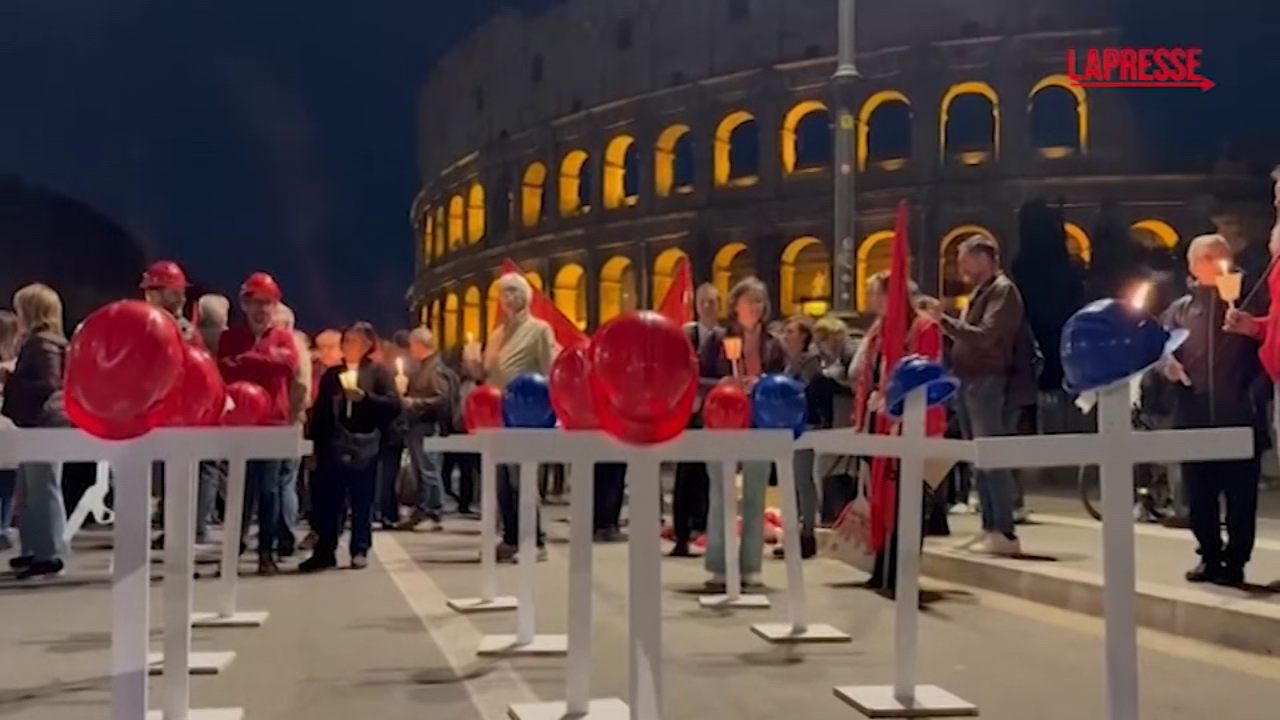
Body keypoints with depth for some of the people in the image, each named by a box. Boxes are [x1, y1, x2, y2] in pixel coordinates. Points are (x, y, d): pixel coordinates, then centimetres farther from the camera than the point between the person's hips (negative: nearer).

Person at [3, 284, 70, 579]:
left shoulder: (44, 344, -15)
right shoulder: (35, 343, 16)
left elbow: (49, 384, -23)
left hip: (45, 425, -11)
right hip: (36, 425, 11)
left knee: (44, 491, -7)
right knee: (28, 493, 16)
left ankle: (51, 555, -4)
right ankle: (34, 550, 23)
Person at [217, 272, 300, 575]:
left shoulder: (283, 337, 8)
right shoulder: (230, 337, 10)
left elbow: (289, 363, -13)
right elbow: (223, 374, -1)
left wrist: (247, 360, -11)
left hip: (273, 421, -1)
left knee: (269, 488, 1)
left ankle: (266, 552, 4)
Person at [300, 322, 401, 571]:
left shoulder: (379, 372, 3)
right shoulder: (331, 374, 14)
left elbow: (394, 405, -8)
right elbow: (320, 413, 12)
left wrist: (364, 396, -18)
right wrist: (316, 446, 7)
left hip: (364, 447, -3)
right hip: (333, 447, 3)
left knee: (362, 501, 4)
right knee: (327, 501, 2)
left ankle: (360, 551, 12)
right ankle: (324, 551, 9)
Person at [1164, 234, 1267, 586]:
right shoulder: (1180, 309, 14)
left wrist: (1255, 394, -12)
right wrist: (1167, 364, -14)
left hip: (1239, 415, -2)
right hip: (1194, 416, 3)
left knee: (1241, 494, 0)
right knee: (1199, 494, 7)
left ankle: (1235, 561, 9)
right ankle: (1210, 556, 20)